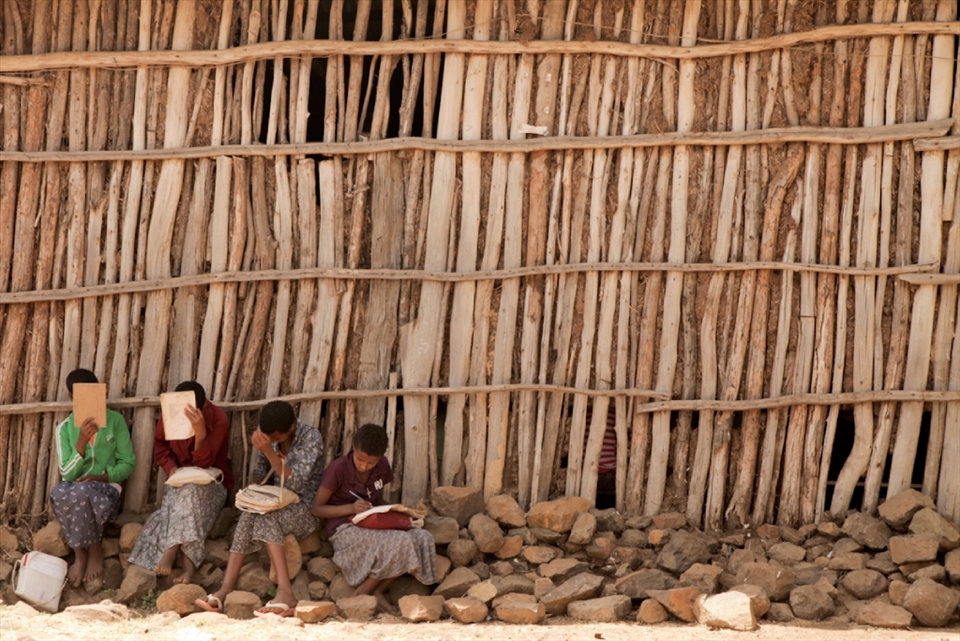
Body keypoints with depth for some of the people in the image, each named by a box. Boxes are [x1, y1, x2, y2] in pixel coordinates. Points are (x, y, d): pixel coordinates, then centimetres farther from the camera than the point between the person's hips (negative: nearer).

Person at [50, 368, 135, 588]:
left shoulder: (115, 421, 0)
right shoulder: (65, 428, 1)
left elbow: (128, 464, 2)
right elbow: (68, 474, -8)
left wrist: (102, 476, -16)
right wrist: (82, 441, -23)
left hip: (106, 489, -1)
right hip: (75, 488, 2)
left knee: (83, 492, -38)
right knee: (59, 492, -36)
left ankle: (95, 552, -15)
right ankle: (81, 554, -20)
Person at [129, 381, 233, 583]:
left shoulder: (218, 420, -17)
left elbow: (203, 463, -22)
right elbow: (161, 450, 8)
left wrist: (200, 431, -39)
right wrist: (172, 468, -13)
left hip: (211, 483, -2)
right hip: (180, 482, 2)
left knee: (191, 490, -36)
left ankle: (171, 551, -36)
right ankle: (188, 564, -39)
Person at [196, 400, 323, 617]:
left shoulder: (311, 438, -15)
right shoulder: (268, 438, 2)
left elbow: (296, 483, -24)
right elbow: (261, 475, 15)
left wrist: (268, 451, -32)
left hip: (306, 508, -5)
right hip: (276, 504, 5)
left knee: (265, 516, -33)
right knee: (250, 514, -28)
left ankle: (285, 591, -43)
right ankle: (225, 589, -37)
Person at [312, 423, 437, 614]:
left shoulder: (382, 466, 4)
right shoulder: (338, 469, -12)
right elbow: (317, 508, -7)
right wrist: (351, 508, -22)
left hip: (374, 525, 7)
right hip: (345, 529, -7)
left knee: (423, 539, -18)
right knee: (400, 542, -30)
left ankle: (377, 591, -10)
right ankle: (361, 595, -14)